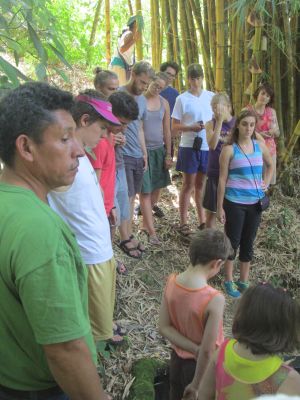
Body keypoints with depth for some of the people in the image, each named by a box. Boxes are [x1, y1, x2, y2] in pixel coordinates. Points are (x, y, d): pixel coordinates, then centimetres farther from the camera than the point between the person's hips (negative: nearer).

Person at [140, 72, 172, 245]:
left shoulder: (164, 103, 7)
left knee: (157, 187, 9)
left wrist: (168, 154, 9)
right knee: (145, 191, -3)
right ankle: (152, 232, 1)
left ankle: (146, 222, 27)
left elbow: (167, 130, 11)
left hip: (159, 150, 5)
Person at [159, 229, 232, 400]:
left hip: (177, 357, 5)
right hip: (202, 365, -4)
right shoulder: (214, 300, -34)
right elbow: (207, 350, -26)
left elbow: (164, 328, -11)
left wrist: (194, 349, -16)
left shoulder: (171, 282, -17)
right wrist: (197, 383, -12)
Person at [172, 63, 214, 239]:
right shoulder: (182, 99, -4)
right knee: (189, 185, 3)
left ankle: (203, 221, 24)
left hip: (207, 147, 3)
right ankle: (183, 224, 12)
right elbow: (175, 127, -4)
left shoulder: (211, 96, 6)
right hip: (189, 147, -3)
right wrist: (192, 127, -20)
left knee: (201, 184, 14)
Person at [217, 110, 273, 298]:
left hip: (255, 203, 4)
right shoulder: (229, 150, -8)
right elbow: (222, 179, -7)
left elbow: (270, 165, 23)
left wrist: (266, 184, 8)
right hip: (234, 203, -4)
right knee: (233, 241, 6)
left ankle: (244, 281, 28)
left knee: (248, 243, 13)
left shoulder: (260, 146, 3)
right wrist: (220, 207, -7)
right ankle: (229, 281, 23)